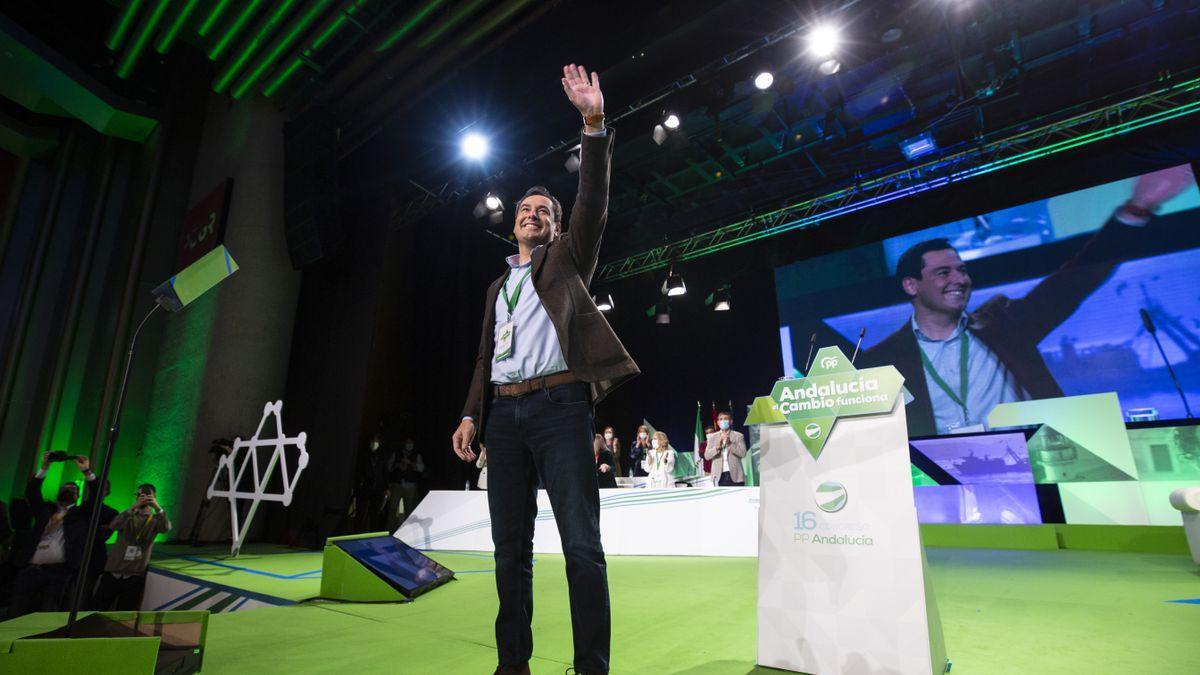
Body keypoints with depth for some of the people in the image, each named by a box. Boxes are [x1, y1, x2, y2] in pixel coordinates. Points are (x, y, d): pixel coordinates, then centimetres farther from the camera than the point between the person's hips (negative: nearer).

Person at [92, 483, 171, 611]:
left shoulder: (155, 520, 4)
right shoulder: (127, 516, 7)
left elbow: (166, 528, -17)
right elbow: (113, 525, -14)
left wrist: (157, 507, -31)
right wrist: (133, 507, -27)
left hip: (134, 576, -1)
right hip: (112, 572, 1)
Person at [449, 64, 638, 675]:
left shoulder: (566, 260, 14)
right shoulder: (498, 287, 26)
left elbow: (592, 202, 0)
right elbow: (486, 356, 22)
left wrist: (594, 123, -9)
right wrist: (471, 413, 10)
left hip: (558, 405, -5)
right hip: (503, 412, 5)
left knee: (581, 544, -9)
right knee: (510, 546, 8)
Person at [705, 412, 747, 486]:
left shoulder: (738, 436, 7)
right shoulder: (712, 437, 11)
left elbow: (743, 453, -4)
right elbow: (707, 456, 2)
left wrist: (730, 444, -18)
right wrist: (717, 447, -16)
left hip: (735, 475, -1)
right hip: (720, 476, 1)